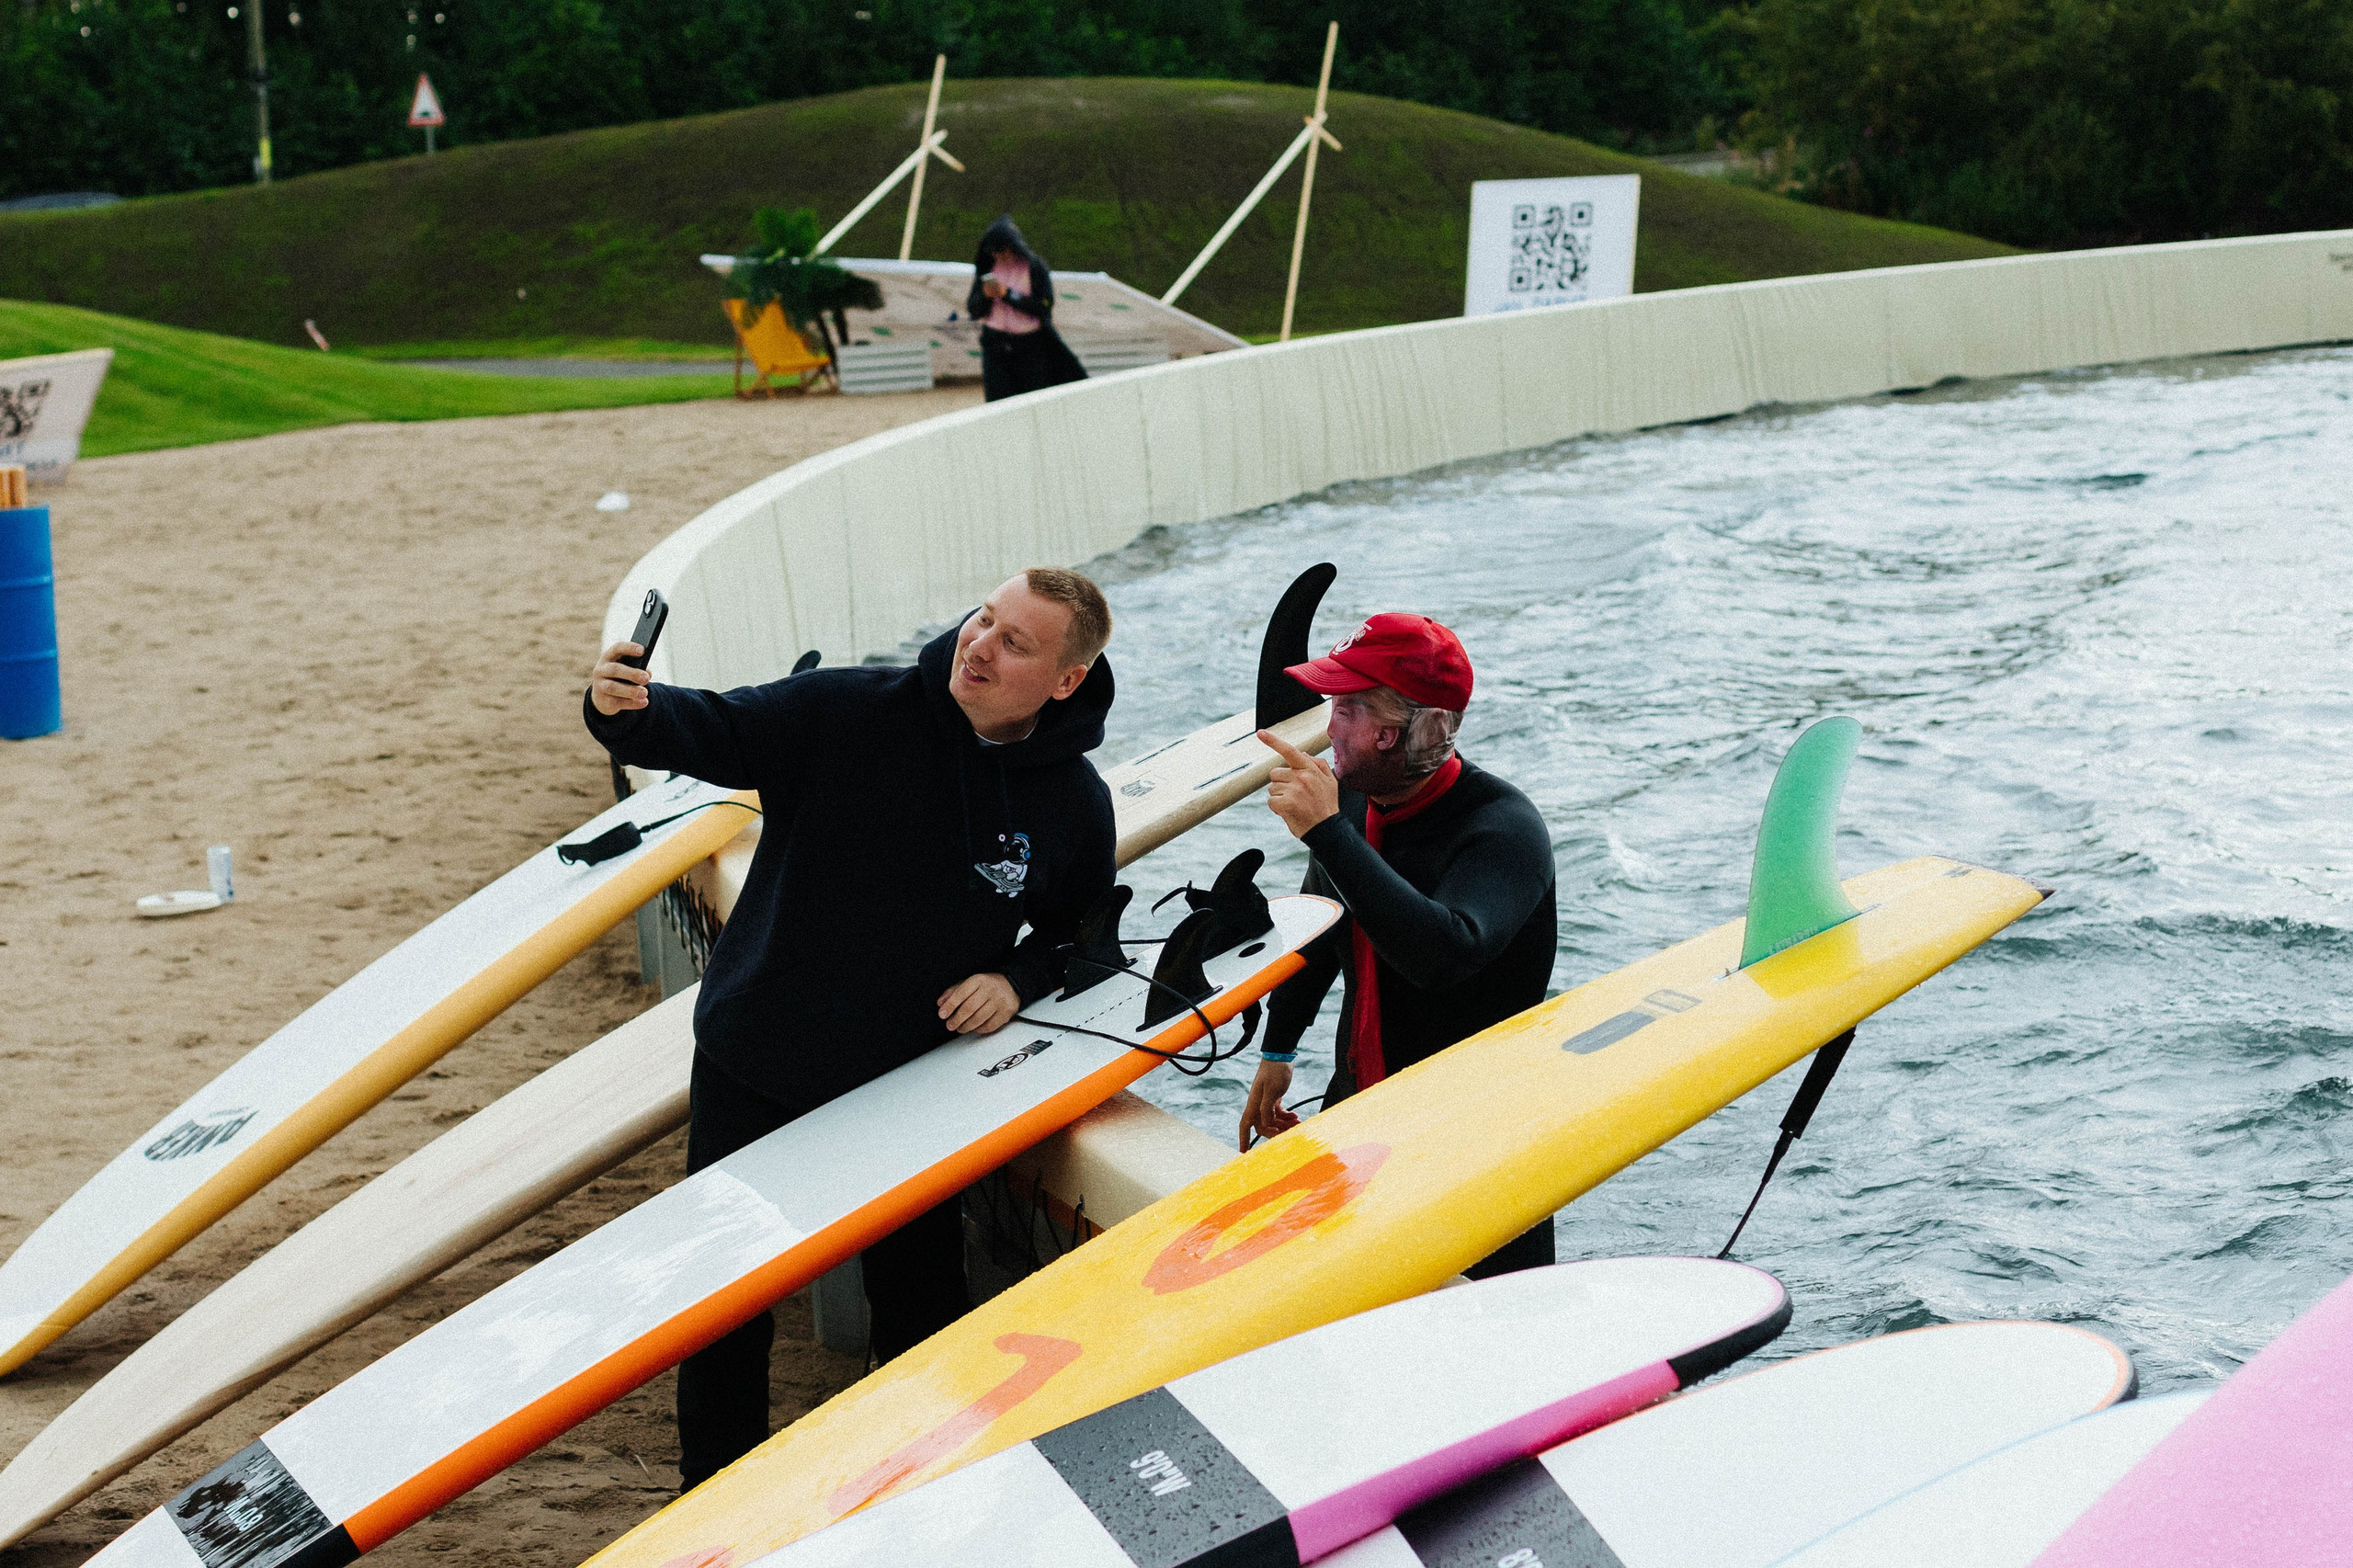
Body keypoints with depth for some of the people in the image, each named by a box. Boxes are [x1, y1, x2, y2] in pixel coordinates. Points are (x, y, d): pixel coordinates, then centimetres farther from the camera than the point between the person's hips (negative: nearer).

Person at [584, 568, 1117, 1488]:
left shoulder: (1075, 803, -7)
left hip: (914, 1086, 2)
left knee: (922, 1305, 14)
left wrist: (1019, 978, -11)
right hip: (757, 1069, -1)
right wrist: (628, 713, -40)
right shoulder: (847, 712, -17)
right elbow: (710, 733, -18)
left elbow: (1081, 931, 9)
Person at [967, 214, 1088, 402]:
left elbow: (1044, 307, -14)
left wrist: (1007, 294, -19)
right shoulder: (987, 267, 5)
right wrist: (985, 295, -18)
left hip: (1030, 345, -2)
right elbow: (973, 310, 4)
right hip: (995, 344, 2)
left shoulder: (1035, 266, -6)